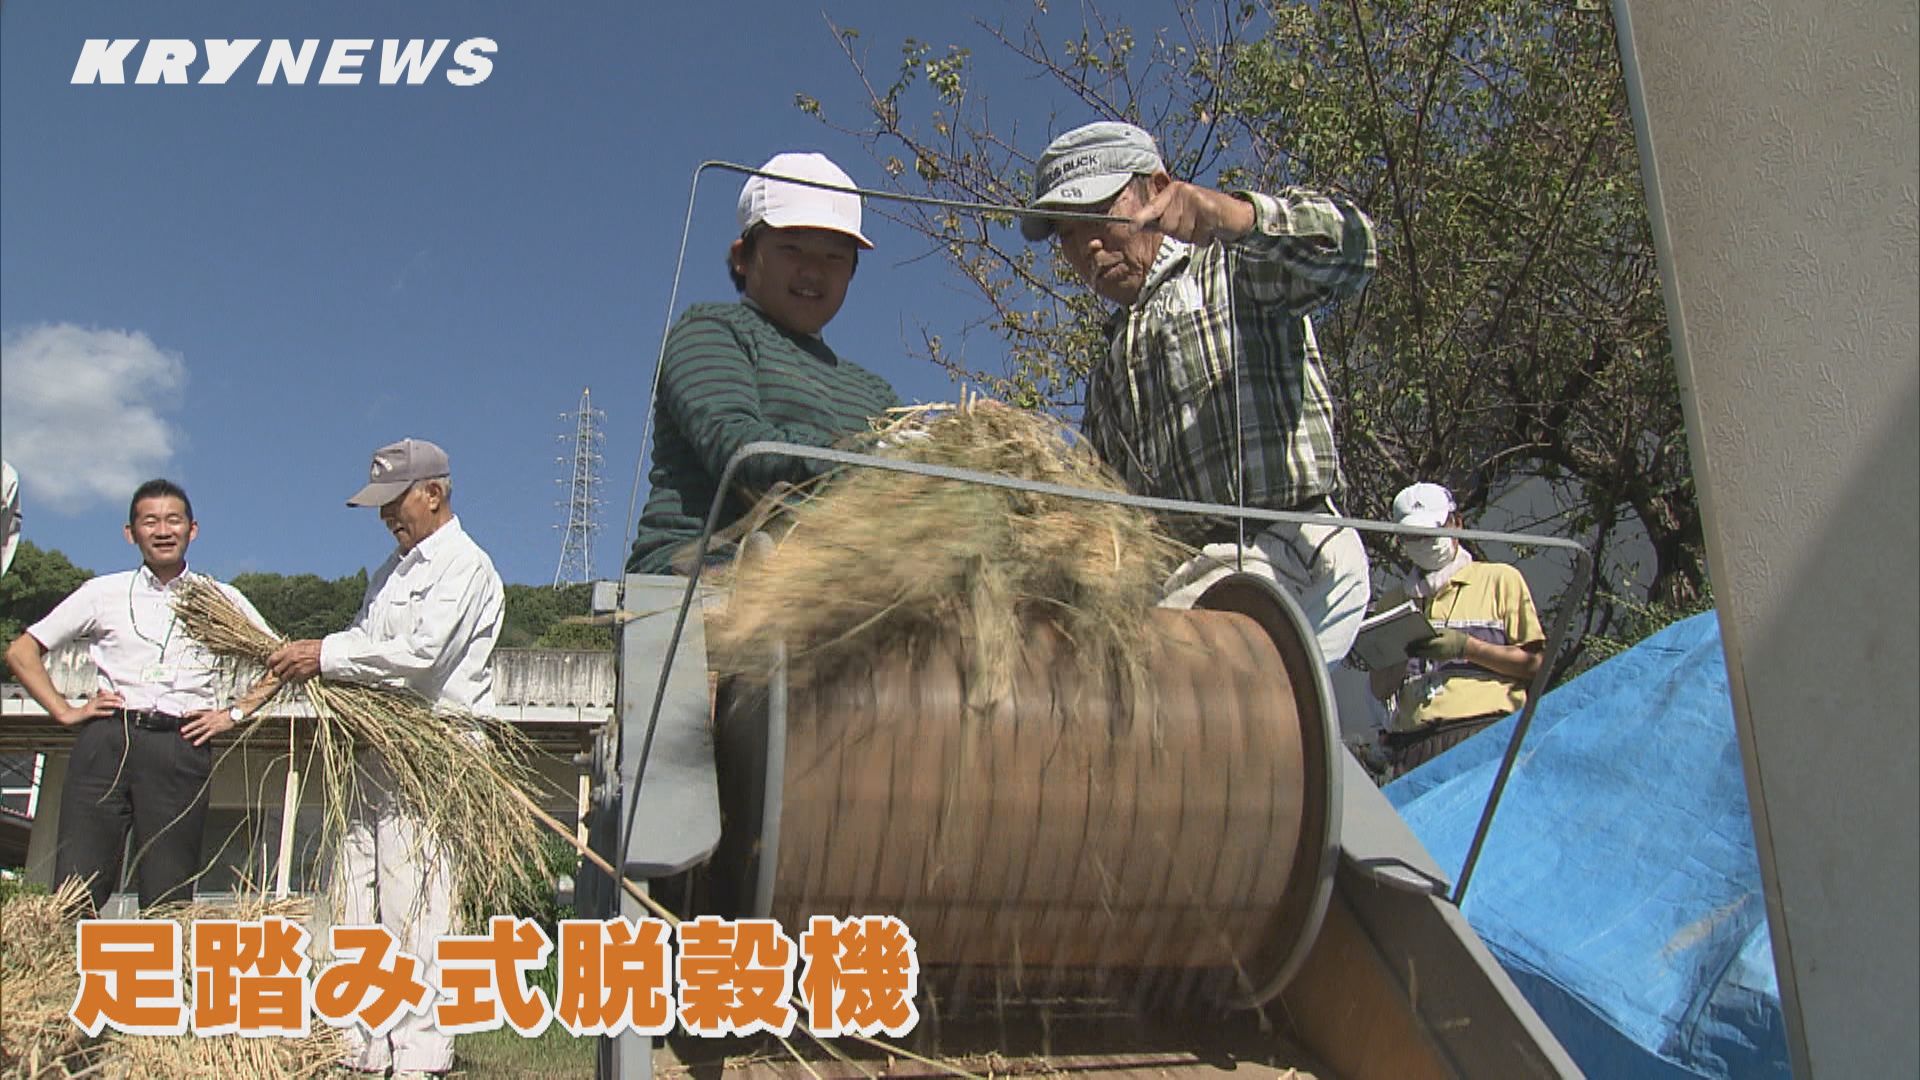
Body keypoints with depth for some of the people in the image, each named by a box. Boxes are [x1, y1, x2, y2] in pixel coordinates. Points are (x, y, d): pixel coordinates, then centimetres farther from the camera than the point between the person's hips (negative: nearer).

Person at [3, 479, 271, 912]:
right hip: (106, 742, 1)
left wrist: (235, 713, 5)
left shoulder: (223, 600, 14)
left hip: (182, 750, 0)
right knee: (75, 895, -6)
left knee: (168, 903, -1)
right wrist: (65, 711, 6)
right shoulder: (103, 592, 15)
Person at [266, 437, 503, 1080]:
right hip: (375, 751, 9)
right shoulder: (393, 570, 24)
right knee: (357, 904, 6)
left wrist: (326, 655, -12)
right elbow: (365, 644, 25)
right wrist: (303, 663, 5)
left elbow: (422, 652, -16)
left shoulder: (465, 567, -4)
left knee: (415, 904, -10)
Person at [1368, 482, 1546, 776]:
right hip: (1413, 741, 3)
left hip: (1485, 731, -2)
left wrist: (1465, 647, -6)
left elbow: (1534, 664, 6)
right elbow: (1380, 690, 18)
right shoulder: (1393, 601, 22)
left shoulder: (1500, 579, 13)